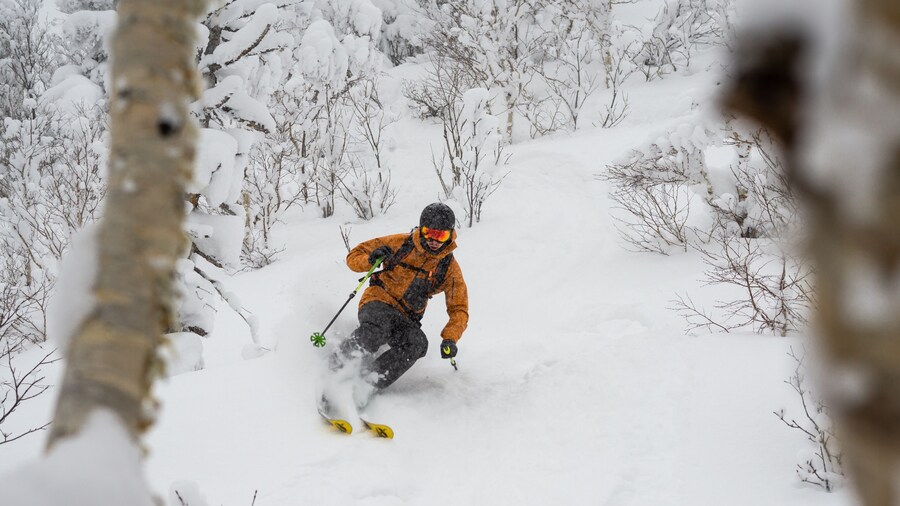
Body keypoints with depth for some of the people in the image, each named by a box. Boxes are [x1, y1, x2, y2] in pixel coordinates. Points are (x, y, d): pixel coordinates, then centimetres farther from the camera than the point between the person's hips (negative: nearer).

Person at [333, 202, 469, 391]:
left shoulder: (449, 268, 0)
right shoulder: (401, 243, -5)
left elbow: (459, 310, 2)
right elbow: (354, 256, 0)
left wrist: (450, 339, -16)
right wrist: (370, 260, -24)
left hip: (406, 319, 2)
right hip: (379, 301, -2)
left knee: (417, 343, -32)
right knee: (377, 330, -38)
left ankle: (367, 385, -34)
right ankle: (335, 367, -22)